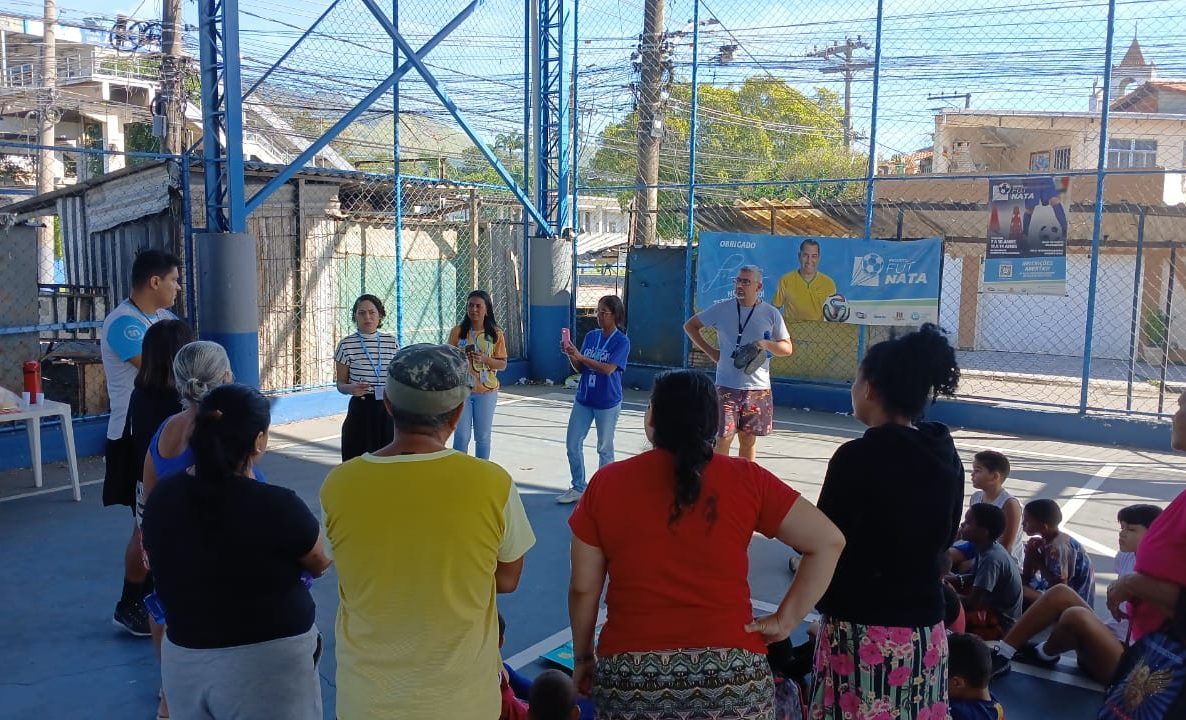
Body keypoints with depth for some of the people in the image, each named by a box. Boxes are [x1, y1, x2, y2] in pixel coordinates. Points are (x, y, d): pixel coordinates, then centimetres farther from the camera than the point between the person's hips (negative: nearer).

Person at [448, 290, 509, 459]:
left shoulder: (496, 333, -2)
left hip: (486, 391, 0)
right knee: (462, 435, 1)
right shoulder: (458, 331, -1)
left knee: (483, 436, 10)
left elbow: (502, 364, 0)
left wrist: (485, 359, -18)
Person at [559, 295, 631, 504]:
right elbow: (580, 369, 7)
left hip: (607, 402, -5)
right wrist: (571, 356, -12)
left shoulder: (622, 341, -11)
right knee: (573, 443, 7)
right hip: (584, 399, 6)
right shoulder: (590, 336, 5)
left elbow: (608, 369, -22)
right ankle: (578, 488, 21)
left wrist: (581, 357, -23)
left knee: (604, 448, 7)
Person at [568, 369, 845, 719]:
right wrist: (786, 619, 1)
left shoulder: (606, 483, -3)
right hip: (732, 677, 0)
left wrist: (583, 657, 16)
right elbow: (828, 542, -3)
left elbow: (583, 588, 2)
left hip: (632, 678, 0)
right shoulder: (746, 480, -3)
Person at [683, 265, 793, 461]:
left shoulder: (771, 314, 3)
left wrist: (765, 344, -14)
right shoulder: (721, 309, 1)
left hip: (758, 388, 1)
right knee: (723, 438, -5)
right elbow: (690, 326, 11)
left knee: (749, 441, 10)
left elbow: (787, 348, 6)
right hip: (726, 386, -1)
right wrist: (710, 352, 2)